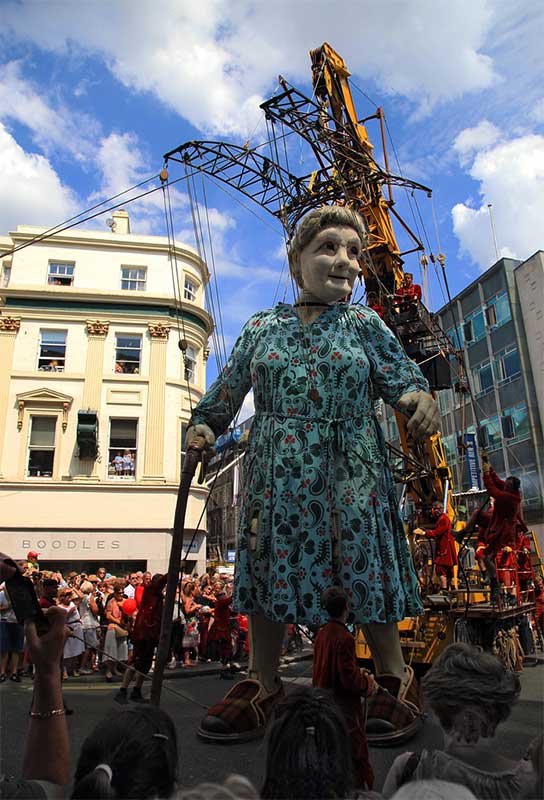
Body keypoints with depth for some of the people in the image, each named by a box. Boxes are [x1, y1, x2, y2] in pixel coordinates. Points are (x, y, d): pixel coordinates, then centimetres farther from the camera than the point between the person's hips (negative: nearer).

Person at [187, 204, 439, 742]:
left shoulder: (365, 325, 4)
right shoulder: (261, 327, 8)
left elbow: (402, 376, 0)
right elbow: (226, 390, 12)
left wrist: (421, 399, -22)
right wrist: (202, 425, -4)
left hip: (351, 473, -1)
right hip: (275, 473, 2)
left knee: (366, 570, 4)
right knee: (268, 571, 8)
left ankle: (395, 681, 28)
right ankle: (263, 684, 27)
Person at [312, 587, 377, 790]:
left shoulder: (322, 634, 1)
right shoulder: (344, 638, -24)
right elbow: (350, 678, -23)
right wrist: (368, 683, -4)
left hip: (325, 701, 8)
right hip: (344, 705, -8)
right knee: (355, 751, 6)